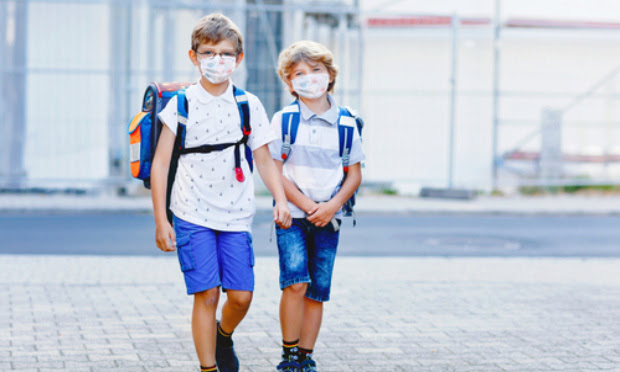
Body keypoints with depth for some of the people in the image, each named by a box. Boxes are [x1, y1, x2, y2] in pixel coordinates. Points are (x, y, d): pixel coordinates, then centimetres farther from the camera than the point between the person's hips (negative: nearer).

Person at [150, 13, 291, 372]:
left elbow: (265, 160, 10)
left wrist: (281, 200, -6)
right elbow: (161, 163, 0)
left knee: (241, 295, 0)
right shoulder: (182, 104, -1)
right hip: (193, 215, -2)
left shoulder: (249, 105, 5)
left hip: (236, 215, 2)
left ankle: (224, 336, 32)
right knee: (207, 294, -6)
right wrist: (160, 220, -4)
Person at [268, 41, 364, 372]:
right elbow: (275, 171, -4)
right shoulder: (283, 120, -1)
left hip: (328, 219, 2)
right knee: (295, 282, -16)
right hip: (292, 216, -2)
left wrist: (332, 205, -9)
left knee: (317, 292, 3)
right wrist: (307, 205, -11)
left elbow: (355, 173, 7)